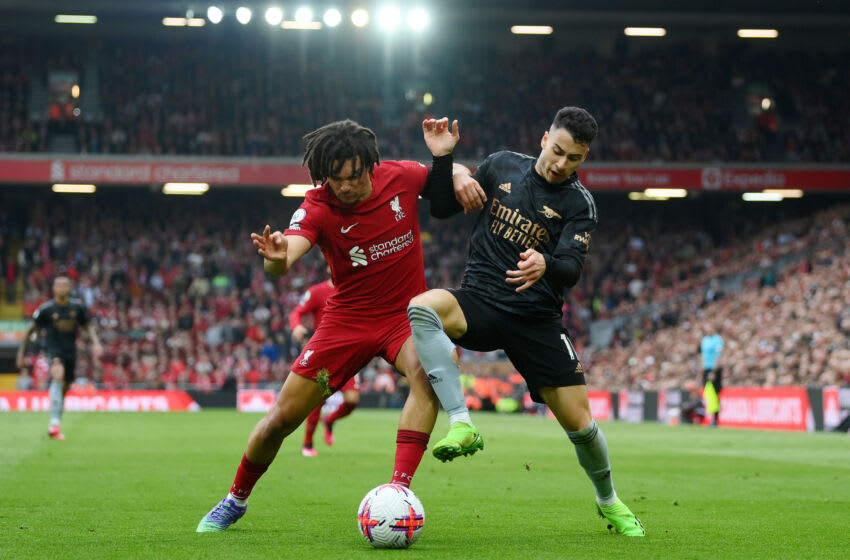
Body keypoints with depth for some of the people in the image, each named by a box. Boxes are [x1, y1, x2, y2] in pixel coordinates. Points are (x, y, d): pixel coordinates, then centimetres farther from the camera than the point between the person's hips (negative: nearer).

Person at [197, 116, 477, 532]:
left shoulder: (401, 176, -12)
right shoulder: (318, 207, -18)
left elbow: (444, 203, 9)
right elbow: (280, 265, -35)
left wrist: (443, 157, -12)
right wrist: (276, 257, -61)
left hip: (406, 313, 0)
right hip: (348, 318, 0)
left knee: (427, 371, -35)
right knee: (282, 418, 1)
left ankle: (399, 490, -35)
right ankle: (236, 499, 27)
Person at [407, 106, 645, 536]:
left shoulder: (579, 203, -1)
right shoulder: (502, 165, 5)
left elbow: (572, 269, -16)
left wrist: (545, 265, -40)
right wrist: (456, 174, -6)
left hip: (536, 319, -1)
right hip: (479, 302, 1)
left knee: (580, 425, -3)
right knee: (421, 308, -34)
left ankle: (608, 501, 29)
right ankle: (461, 423, -34)